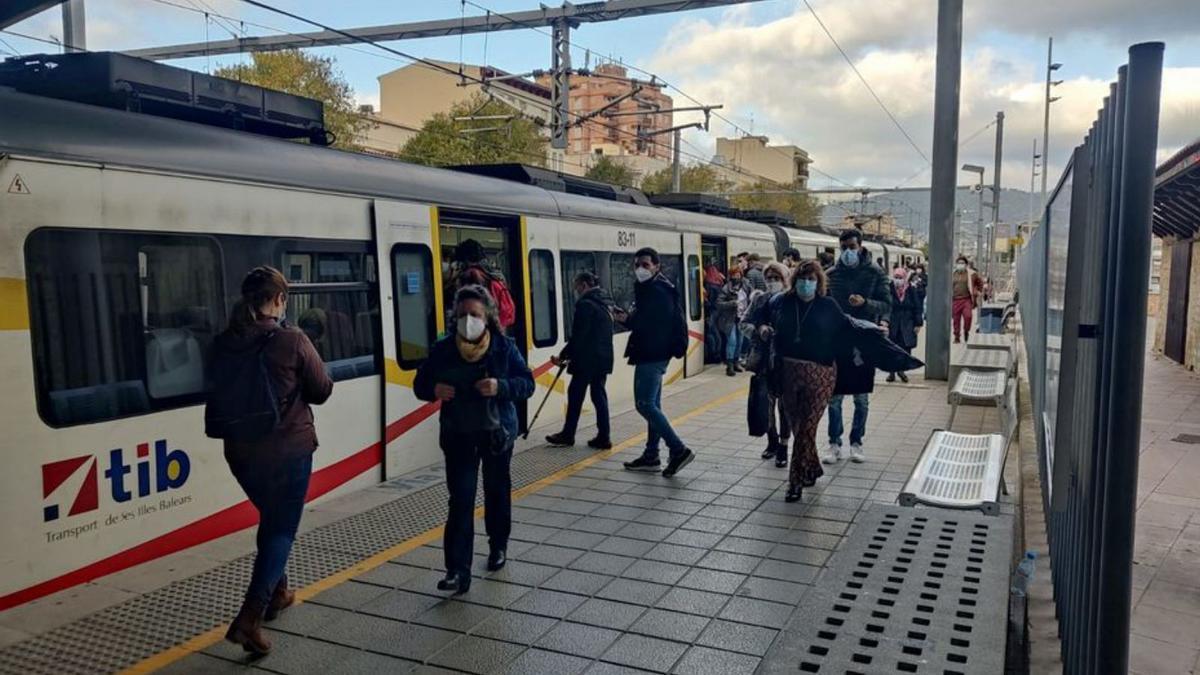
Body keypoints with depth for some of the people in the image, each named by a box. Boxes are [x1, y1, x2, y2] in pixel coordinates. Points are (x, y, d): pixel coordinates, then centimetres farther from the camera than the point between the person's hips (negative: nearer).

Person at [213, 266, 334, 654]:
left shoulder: (222, 343, -1)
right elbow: (322, 391, -5)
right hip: (288, 449, -5)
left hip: (240, 451, 5)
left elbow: (218, 393, 10)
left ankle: (277, 593, 37)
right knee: (282, 528, 3)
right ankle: (249, 617, -8)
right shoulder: (291, 340, -15)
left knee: (271, 519, 25)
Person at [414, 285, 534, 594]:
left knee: (497, 491, 18)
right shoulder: (443, 349, -6)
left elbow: (527, 383, -7)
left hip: (497, 433, 0)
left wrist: (501, 386, -26)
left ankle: (498, 546, 42)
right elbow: (420, 384, 3)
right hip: (458, 435, 0)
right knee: (461, 499, -6)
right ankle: (458, 571, -4)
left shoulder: (504, 346, -9)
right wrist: (434, 390, -20)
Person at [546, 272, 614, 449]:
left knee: (575, 394, 3)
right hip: (603, 358, 8)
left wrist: (563, 356, -10)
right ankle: (603, 437, 9)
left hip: (587, 360, -8)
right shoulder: (605, 303, 14)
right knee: (599, 395, 10)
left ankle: (568, 435, 12)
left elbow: (578, 336, -17)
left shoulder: (585, 304, -14)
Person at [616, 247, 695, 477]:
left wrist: (628, 319, -26)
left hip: (652, 355, -11)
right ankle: (651, 456, 21)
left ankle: (679, 450, -9)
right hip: (652, 355, 11)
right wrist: (628, 318, 2)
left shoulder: (657, 290, -15)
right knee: (652, 405, 13)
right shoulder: (648, 288, 17)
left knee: (644, 404, -11)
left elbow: (653, 324, -24)